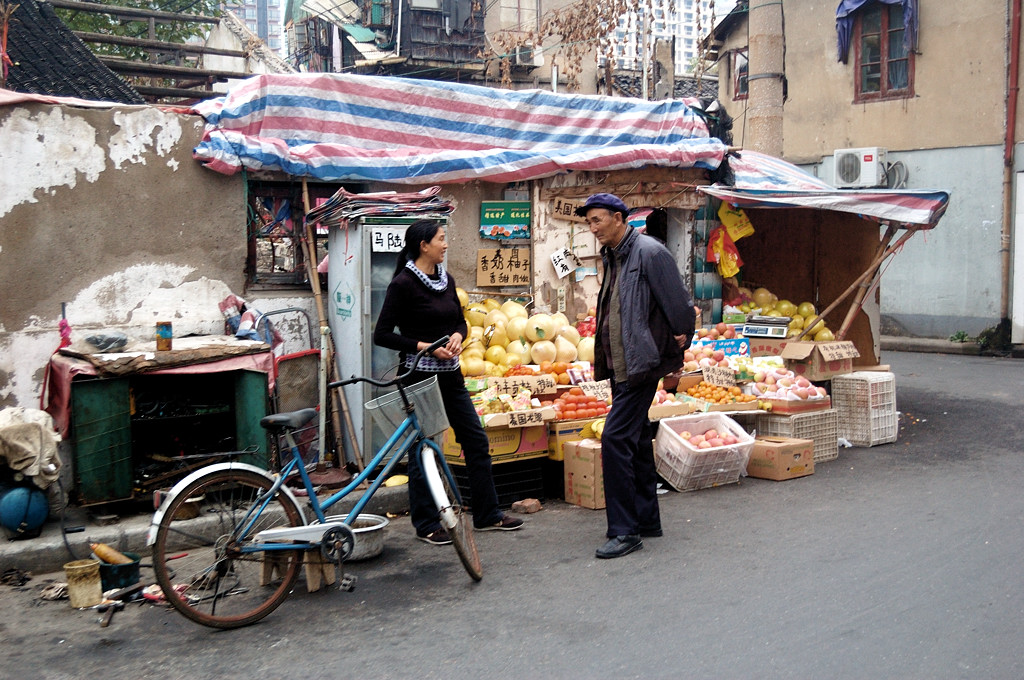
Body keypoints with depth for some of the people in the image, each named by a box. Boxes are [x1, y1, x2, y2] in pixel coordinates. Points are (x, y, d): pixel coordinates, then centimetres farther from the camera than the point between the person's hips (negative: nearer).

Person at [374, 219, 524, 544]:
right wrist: (425, 346, -17)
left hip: (450, 374, 8)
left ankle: (487, 514, 23)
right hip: (419, 375, -7)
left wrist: (457, 336, -3)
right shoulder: (404, 283, -12)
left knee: (477, 440, 10)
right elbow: (382, 334, -13)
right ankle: (426, 525, 17)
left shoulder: (446, 280, 9)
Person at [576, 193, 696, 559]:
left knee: (615, 438, -14)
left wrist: (679, 341, -4)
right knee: (636, 439, 15)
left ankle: (625, 530, -7)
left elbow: (680, 305, -13)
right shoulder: (611, 256, 13)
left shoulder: (648, 252, -14)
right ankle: (647, 519, 26)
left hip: (641, 363, -10)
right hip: (620, 364, 10)